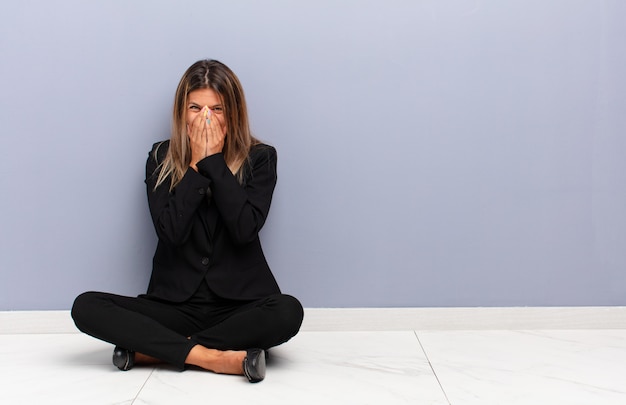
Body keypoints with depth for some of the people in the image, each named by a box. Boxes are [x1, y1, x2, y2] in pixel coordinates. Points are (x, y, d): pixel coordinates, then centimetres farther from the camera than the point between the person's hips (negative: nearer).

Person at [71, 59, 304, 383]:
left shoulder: (259, 158, 1)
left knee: (288, 311, -34)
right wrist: (197, 164, -11)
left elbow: (245, 229, -14)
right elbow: (171, 231, -10)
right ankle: (210, 357, -27)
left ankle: (153, 349, -21)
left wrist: (215, 161, -12)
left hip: (240, 303, -1)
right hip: (175, 303, 1)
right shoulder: (162, 158, 5)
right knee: (86, 307, -20)